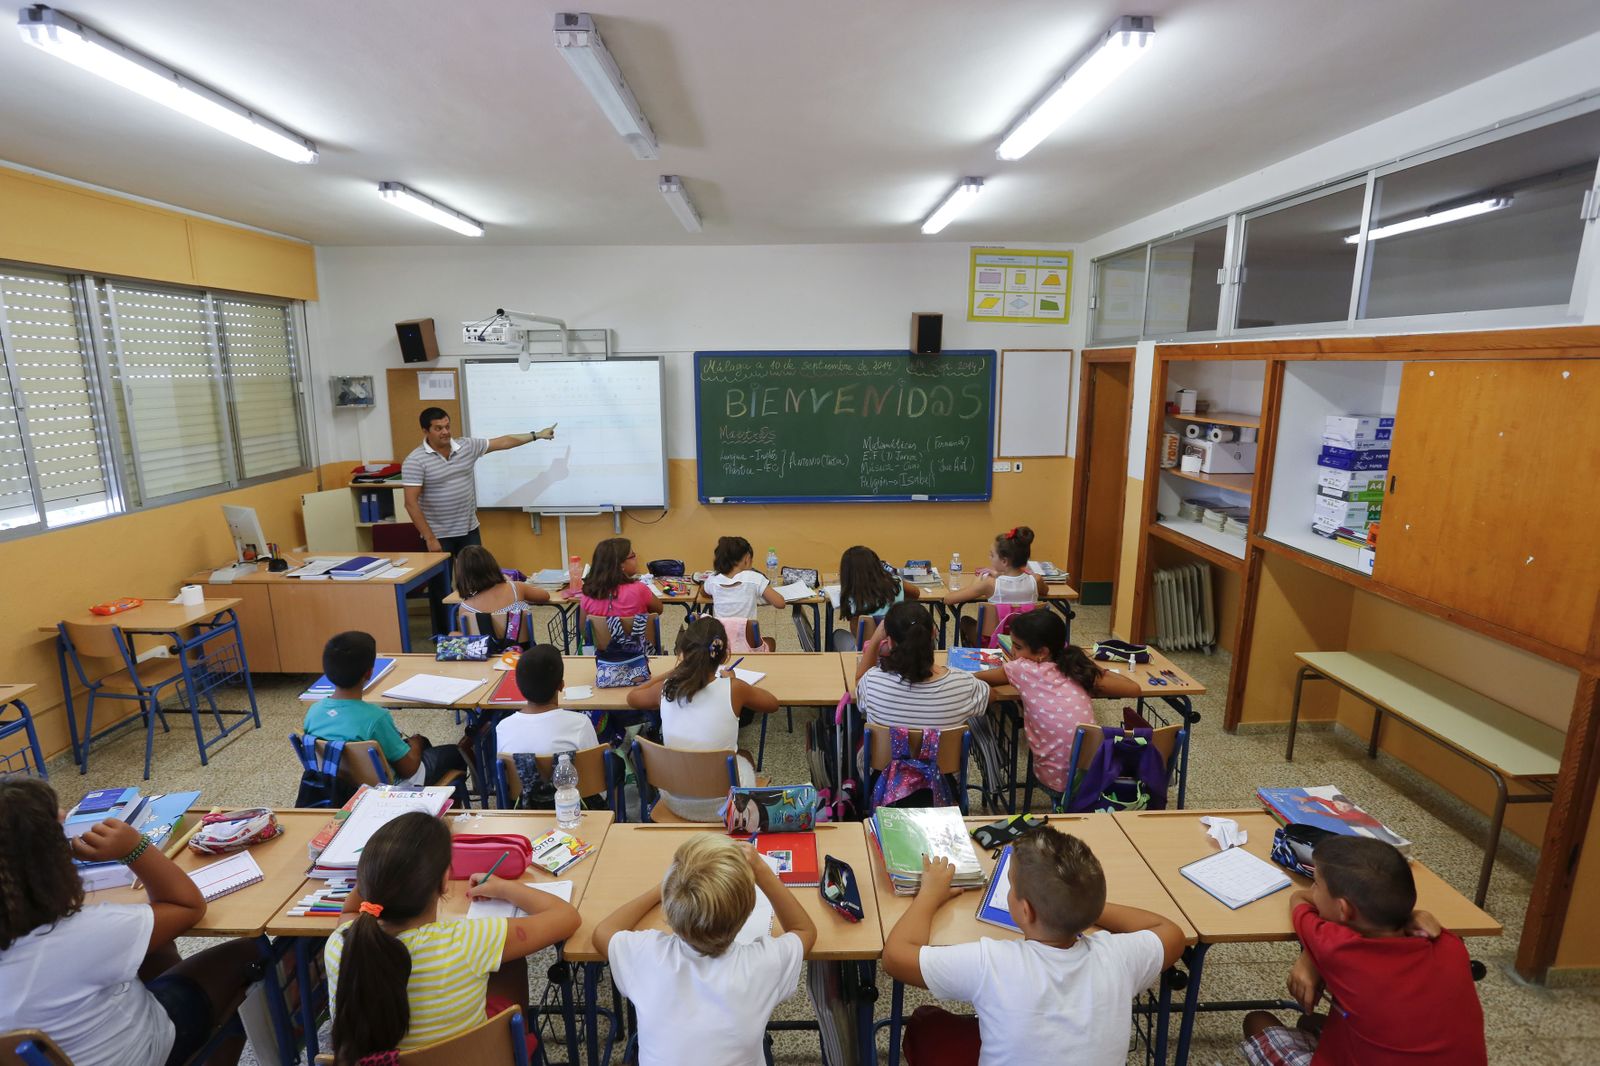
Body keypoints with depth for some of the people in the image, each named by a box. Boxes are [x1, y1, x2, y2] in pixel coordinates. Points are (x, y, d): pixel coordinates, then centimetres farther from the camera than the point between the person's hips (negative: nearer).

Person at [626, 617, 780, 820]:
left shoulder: (666, 689, -11)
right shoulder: (733, 689, -18)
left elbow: (632, 697, 12)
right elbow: (772, 703, 2)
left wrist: (673, 672, 17)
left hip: (676, 802, 2)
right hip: (723, 805, -2)